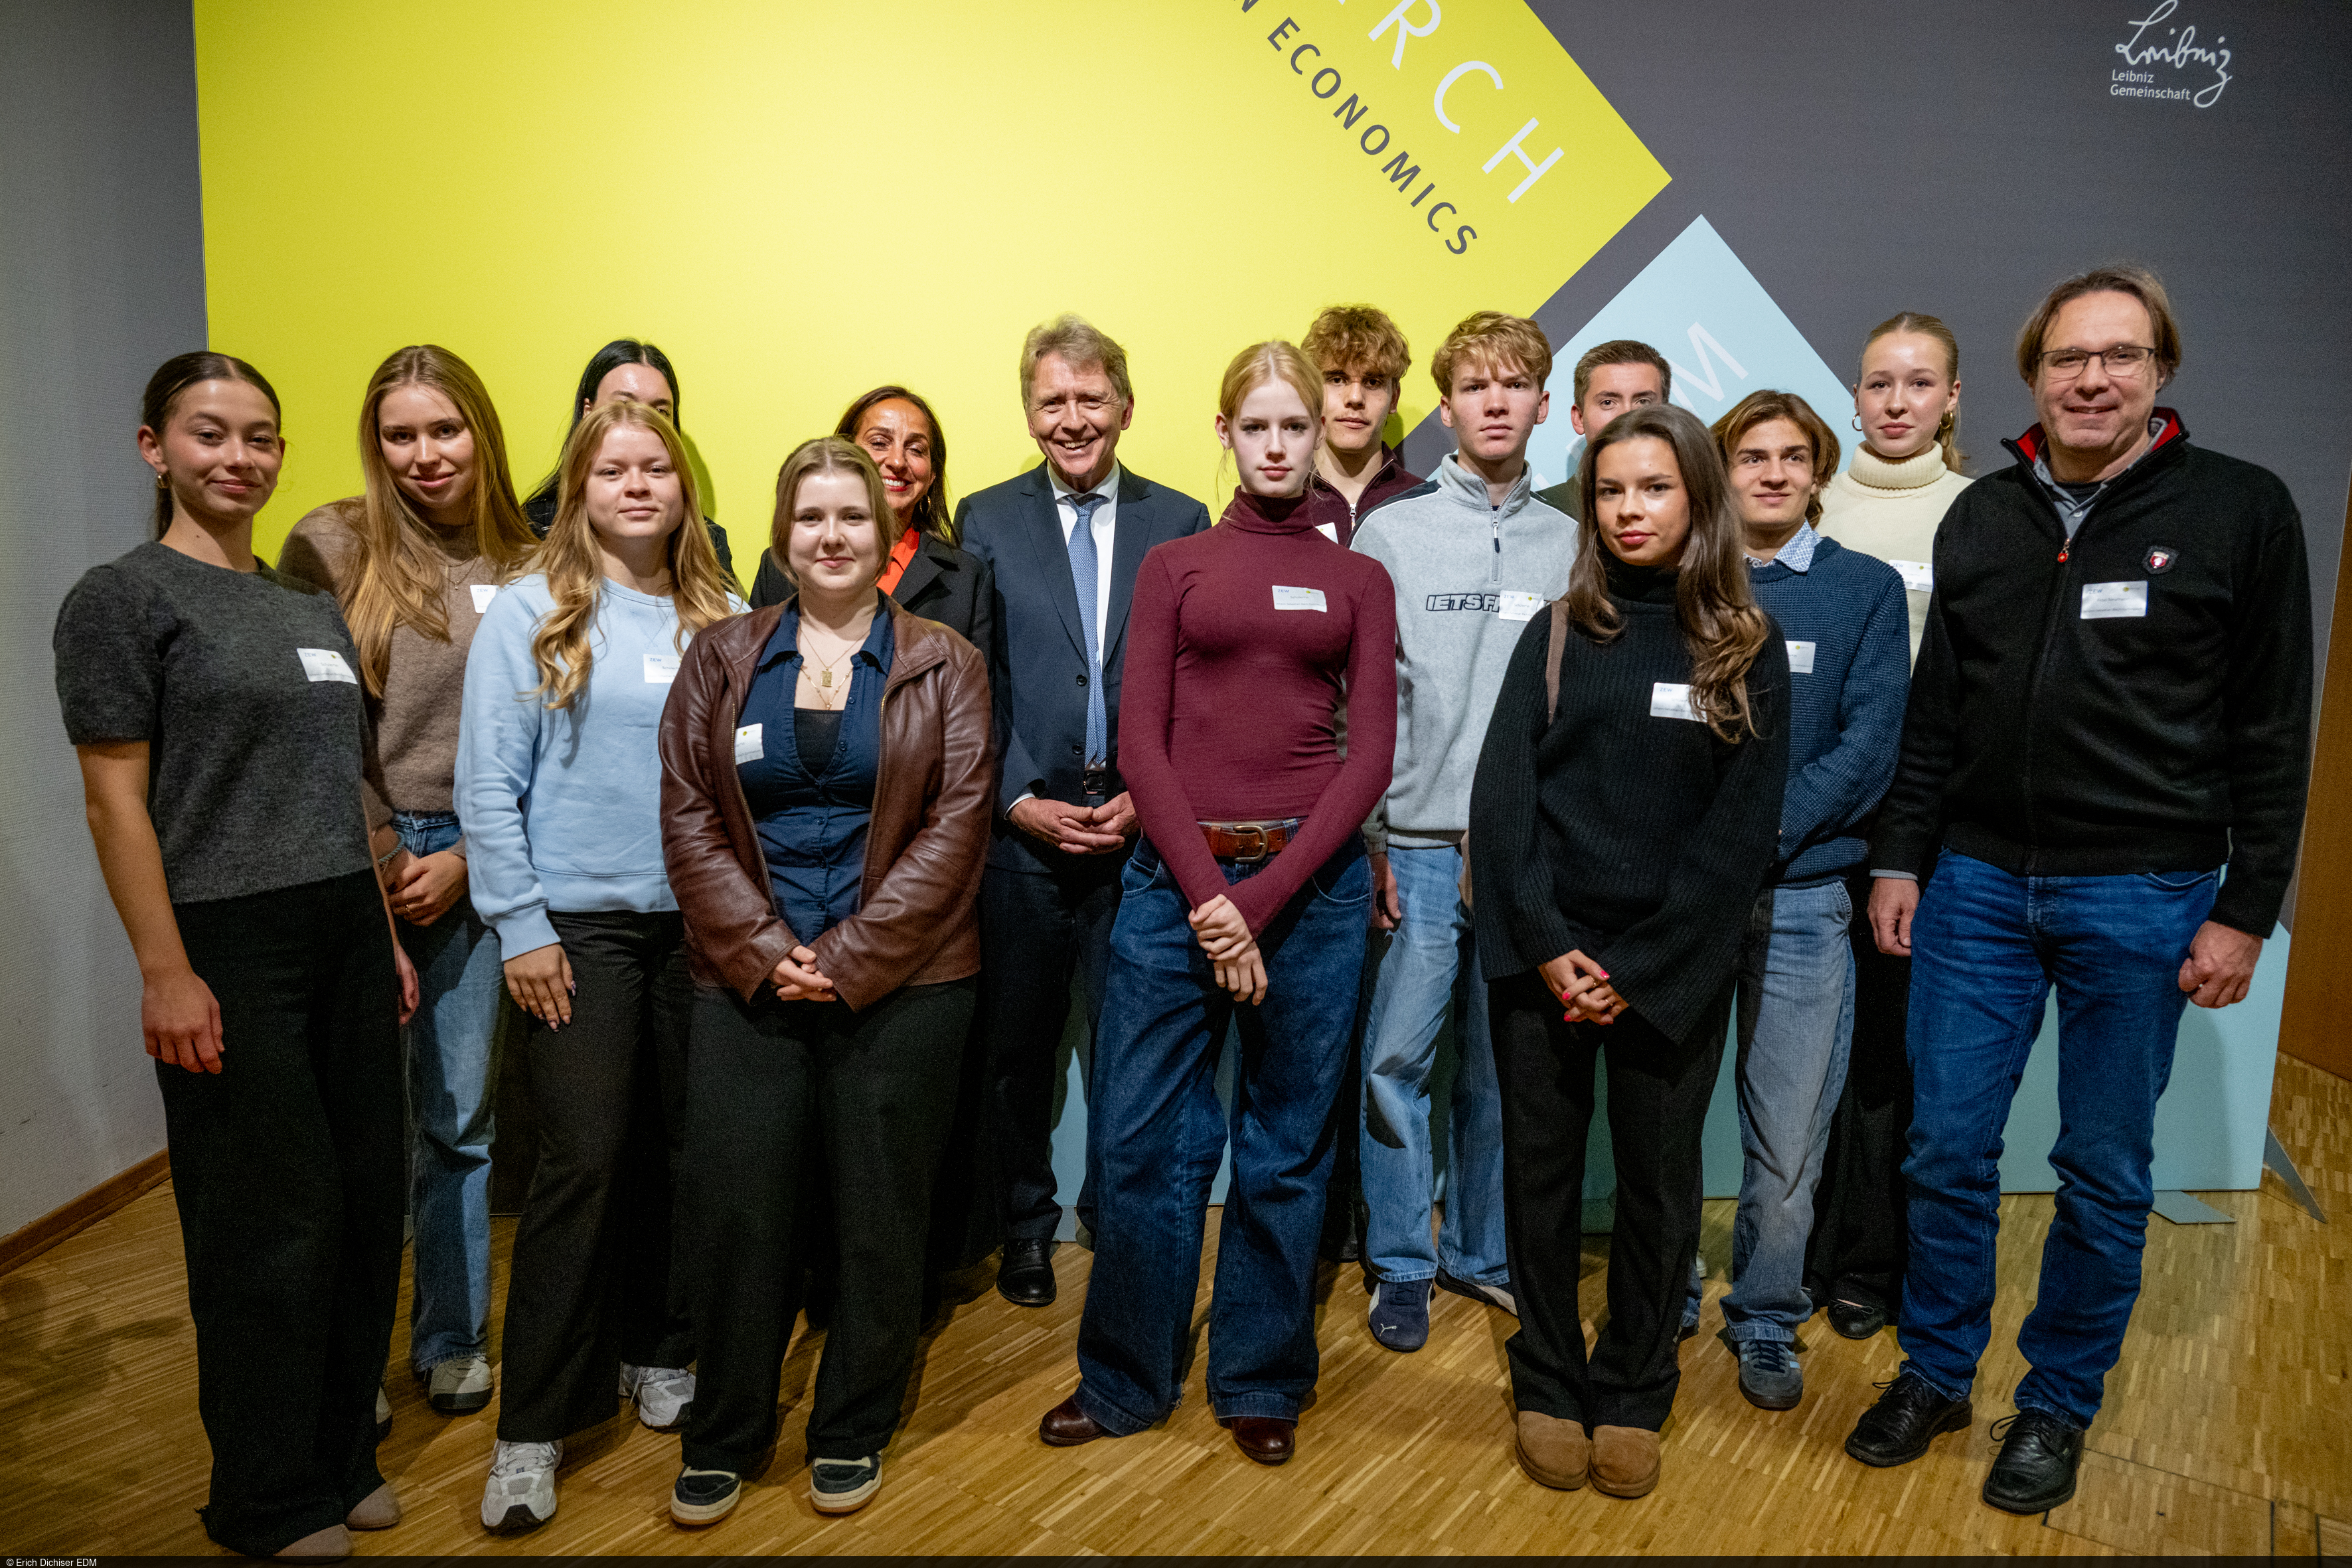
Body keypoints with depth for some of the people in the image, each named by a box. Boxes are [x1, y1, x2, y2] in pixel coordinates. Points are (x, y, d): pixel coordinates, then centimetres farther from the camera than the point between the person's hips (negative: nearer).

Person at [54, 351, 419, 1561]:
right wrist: (165, 972, -14)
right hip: (229, 948, -6)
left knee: (366, 1201, 9)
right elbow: (116, 799, -9)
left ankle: (343, 1458, 28)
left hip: (346, 938, 6)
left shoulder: (311, 607, 16)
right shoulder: (121, 597, -4)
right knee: (272, 1223, 1)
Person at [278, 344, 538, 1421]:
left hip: (472, 868, 2)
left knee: (458, 1114, 10)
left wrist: (463, 858, -5)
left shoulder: (521, 566, 5)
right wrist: (382, 861, -8)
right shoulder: (333, 545, -2)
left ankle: (451, 1337, 26)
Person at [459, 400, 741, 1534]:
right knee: (582, 1162, -5)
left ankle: (657, 1355, 31)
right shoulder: (531, 614, -2)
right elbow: (488, 784, -4)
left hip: (701, 925, 4)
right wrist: (519, 929, -8)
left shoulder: (722, 620, 8)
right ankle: (533, 1429, 8)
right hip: (579, 927, -3)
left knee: (683, 1149, 10)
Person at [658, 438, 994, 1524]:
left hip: (900, 983, -1)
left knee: (880, 1217, 8)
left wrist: (849, 957, -12)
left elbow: (955, 825, -5)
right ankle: (723, 1437, 24)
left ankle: (852, 1433, 27)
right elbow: (687, 815, 3)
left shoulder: (944, 666, 3)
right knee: (732, 1210, 3)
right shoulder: (722, 659, 9)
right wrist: (762, 950, -10)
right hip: (747, 980, 2)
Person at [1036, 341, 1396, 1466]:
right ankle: (1124, 1378, 23)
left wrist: (1265, 895, -10)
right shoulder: (1173, 567, 10)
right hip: (1176, 875, 0)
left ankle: (1261, 1383, 26)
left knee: (1286, 1148, 9)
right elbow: (1140, 737, 1)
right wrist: (1206, 893, -11)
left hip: (1310, 878, 0)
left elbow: (1371, 749, 1)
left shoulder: (1358, 581, 10)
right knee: (1138, 1139, 3)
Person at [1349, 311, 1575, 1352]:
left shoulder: (1570, 544, 9)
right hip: (1420, 842, -2)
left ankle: (1481, 1250, 28)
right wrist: (1368, 838, -4)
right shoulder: (1391, 533, 4)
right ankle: (1400, 1265, 15)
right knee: (1397, 1057, -1)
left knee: (1500, 1063, 11)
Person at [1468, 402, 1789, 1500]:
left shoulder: (1747, 649, 2)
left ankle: (1633, 1394, 26)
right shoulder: (1557, 634, 4)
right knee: (1541, 1169, 7)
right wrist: (1546, 946, -13)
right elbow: (1501, 794, -2)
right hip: (1541, 951, 1)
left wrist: (1637, 969, -11)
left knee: (1659, 1178, 7)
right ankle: (1548, 1386, 24)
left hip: (1672, 966, 0)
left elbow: (1741, 828, -4)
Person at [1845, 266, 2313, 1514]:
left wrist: (2247, 908, -5)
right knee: (1948, 1145, 7)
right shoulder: (1981, 517, 8)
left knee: (2105, 1168, 8)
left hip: (2144, 896, -2)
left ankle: (2058, 1407, 26)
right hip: (1978, 882, 3)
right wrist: (1898, 859, 7)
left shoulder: (2239, 509, -2)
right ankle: (1935, 1373, 26)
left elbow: (2273, 731, -2)